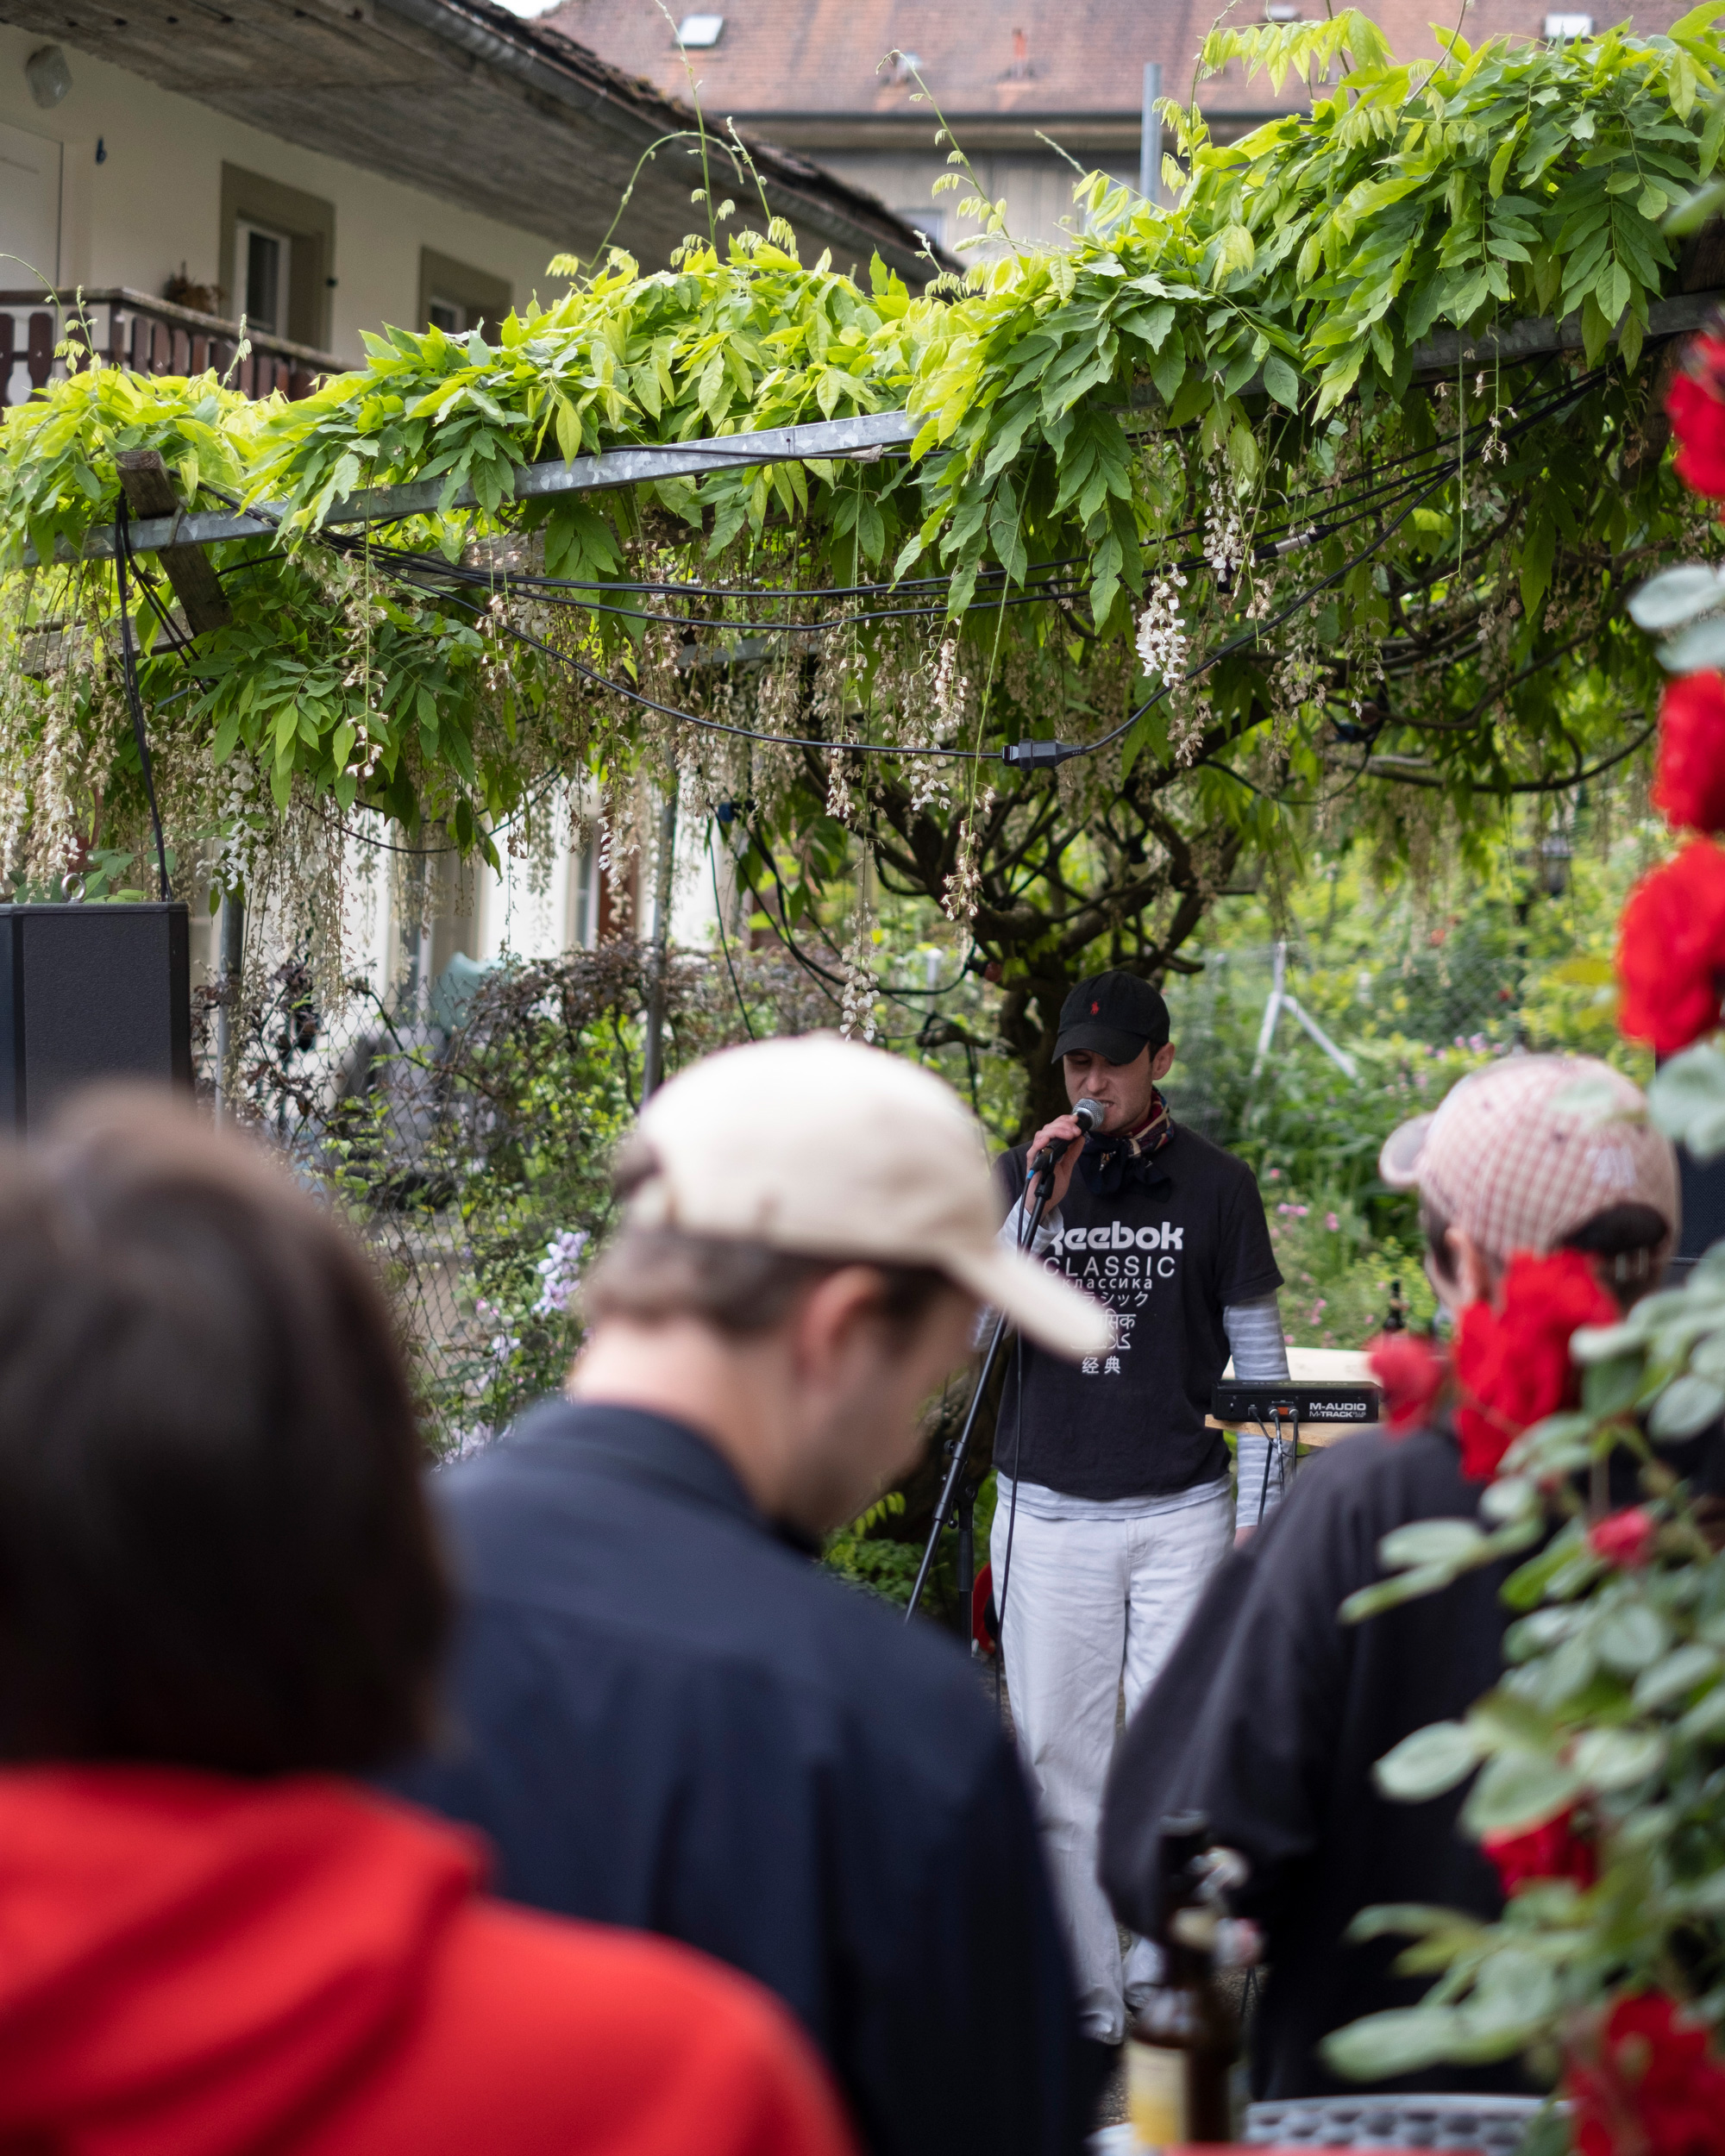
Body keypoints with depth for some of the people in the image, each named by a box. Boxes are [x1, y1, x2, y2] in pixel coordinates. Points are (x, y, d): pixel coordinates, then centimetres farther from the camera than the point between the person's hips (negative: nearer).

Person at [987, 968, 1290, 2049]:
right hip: (1048, 1511, 1)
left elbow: (1259, 1355, 7)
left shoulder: (1216, 1184, 4)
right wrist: (1037, 1205, -12)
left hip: (1180, 1513, -1)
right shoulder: (1022, 1176, 7)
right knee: (1061, 1757, 1)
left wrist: (1258, 1513, 3)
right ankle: (1084, 1998, 7)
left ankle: (1165, 1982, 7)